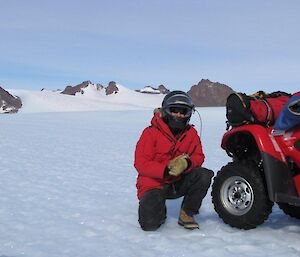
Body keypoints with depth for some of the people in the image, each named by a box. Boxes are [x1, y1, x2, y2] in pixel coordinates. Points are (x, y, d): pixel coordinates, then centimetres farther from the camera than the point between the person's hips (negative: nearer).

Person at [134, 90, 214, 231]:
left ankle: (186, 214, -5)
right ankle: (160, 211, 17)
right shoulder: (151, 133, -11)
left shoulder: (191, 133, 3)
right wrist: (166, 170, -29)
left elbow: (198, 156, 0)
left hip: (179, 182, 4)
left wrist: (186, 163, -24)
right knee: (149, 224, -23)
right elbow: (141, 163, -16)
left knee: (205, 175, -23)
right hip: (153, 183, -3)